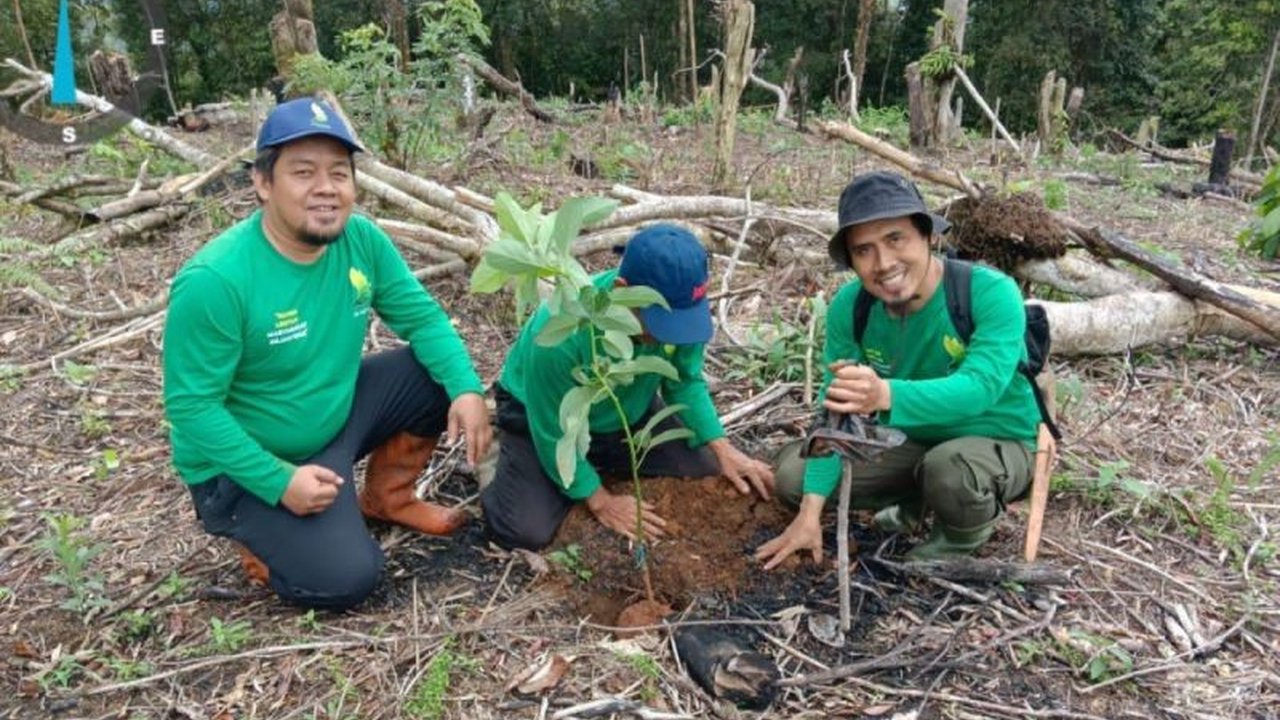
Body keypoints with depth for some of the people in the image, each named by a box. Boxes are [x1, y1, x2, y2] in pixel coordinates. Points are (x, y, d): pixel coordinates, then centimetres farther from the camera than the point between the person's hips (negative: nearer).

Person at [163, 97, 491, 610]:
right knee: (344, 578, -20)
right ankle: (256, 530, 13)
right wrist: (280, 481, -26)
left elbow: (423, 318, -4)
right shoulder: (214, 280, -28)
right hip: (244, 464, -6)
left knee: (441, 375, -7)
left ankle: (385, 498, 14)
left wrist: (466, 389, -21)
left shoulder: (362, 240, -11)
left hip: (338, 416, 6)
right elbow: (192, 406, -23)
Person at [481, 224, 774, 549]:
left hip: (629, 412, 5)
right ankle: (507, 463, 13)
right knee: (525, 531, -21)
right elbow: (554, 435, -26)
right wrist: (600, 501, -20)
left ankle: (603, 461, 17)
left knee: (713, 475, -5)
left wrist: (723, 448, -15)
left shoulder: (680, 310, -26)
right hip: (543, 416, -4)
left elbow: (685, 382, -6)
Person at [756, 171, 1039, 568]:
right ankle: (915, 498, 15)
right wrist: (810, 511, -22)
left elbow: (980, 387, -43)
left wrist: (886, 395, -62)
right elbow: (835, 409, -15)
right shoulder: (849, 307, -16)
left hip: (996, 443, -4)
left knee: (951, 469, -38)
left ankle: (965, 534, -1)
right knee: (792, 472, -7)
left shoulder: (990, 293, -29)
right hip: (909, 441, 5)